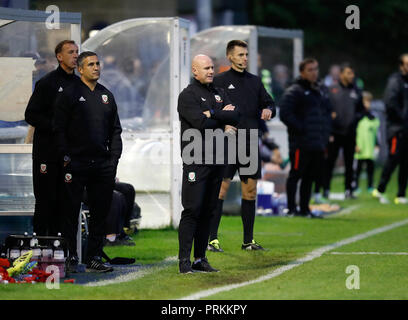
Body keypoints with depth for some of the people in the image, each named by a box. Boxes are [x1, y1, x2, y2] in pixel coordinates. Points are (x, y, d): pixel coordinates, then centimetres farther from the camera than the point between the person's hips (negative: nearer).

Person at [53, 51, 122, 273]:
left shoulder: (106, 95, 15)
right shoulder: (70, 94, 0)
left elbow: (115, 130, 17)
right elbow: (59, 129, -3)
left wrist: (114, 158, 7)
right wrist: (66, 157, -11)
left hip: (103, 164, 5)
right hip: (76, 163, -5)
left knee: (100, 212, 5)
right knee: (71, 211, -1)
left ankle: (94, 258, 10)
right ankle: (71, 258, 4)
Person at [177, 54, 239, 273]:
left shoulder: (219, 94, 17)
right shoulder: (187, 95, -3)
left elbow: (235, 117, 3)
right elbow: (200, 122, -17)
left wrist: (212, 113, -8)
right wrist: (222, 116, -3)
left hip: (217, 160, 6)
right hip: (196, 160, -6)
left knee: (208, 210, 7)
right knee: (192, 210, -11)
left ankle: (200, 259, 10)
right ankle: (184, 260, -10)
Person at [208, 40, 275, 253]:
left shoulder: (255, 82, 15)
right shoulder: (220, 82, 0)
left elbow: (268, 103, 19)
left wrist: (268, 110, -3)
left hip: (250, 144, 5)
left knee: (250, 191, 7)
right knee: (221, 188, -8)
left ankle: (248, 240, 14)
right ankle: (211, 238, -6)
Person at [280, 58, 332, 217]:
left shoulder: (322, 90, 18)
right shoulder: (294, 92, -6)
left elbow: (327, 111, 26)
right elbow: (285, 114, -14)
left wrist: (326, 134, 12)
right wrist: (301, 129, -16)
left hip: (318, 144, 7)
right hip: (301, 144, -7)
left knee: (310, 177, 11)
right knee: (295, 175, -3)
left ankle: (305, 209, 18)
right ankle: (291, 209, 0)